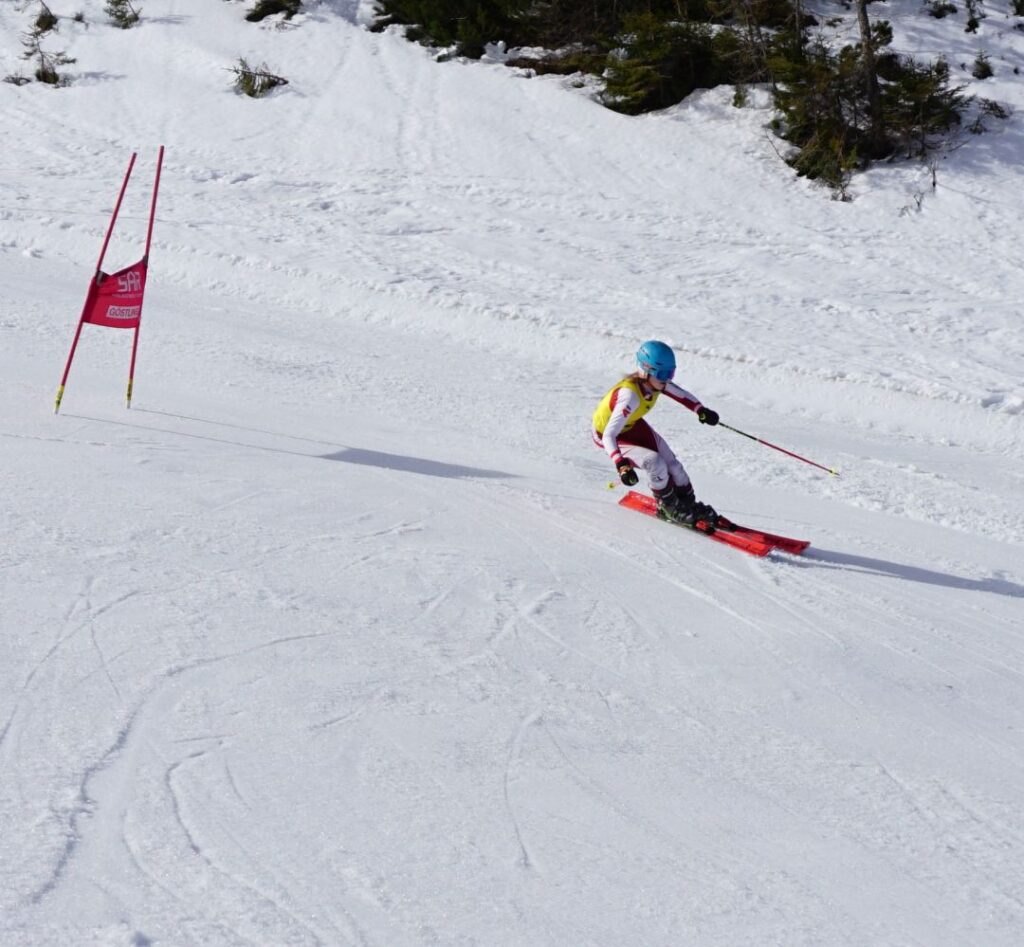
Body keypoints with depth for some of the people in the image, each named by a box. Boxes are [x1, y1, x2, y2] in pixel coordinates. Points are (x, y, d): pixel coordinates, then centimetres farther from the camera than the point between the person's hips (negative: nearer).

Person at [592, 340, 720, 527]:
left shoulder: (656, 382, -20)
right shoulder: (630, 395, -42)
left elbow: (681, 394, 1)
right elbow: (609, 435, -45)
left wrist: (700, 410, -16)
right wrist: (621, 465, -57)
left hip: (633, 425, 7)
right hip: (609, 434, -7)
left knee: (671, 462, 2)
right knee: (654, 463, -21)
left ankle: (689, 505, 23)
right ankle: (670, 508, 4)